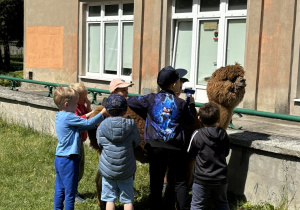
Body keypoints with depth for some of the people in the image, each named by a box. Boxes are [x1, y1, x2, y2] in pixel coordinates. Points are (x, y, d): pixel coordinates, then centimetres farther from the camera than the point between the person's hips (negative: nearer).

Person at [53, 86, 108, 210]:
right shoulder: (69, 117, -18)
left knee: (60, 189, 17)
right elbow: (87, 124, -14)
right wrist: (102, 114, -5)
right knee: (70, 192, 1)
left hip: (59, 159, 9)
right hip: (68, 160, -9)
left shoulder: (59, 116, 10)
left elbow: (81, 126, 12)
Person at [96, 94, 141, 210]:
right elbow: (137, 143, 3)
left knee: (110, 199, 11)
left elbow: (100, 144, 3)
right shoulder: (131, 125, -9)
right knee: (128, 200, 12)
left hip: (107, 170, 0)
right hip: (126, 170, 0)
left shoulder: (101, 127, -8)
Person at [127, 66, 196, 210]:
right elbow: (190, 121, 6)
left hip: (155, 147, 1)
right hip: (175, 147, -1)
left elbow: (130, 102, 4)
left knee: (156, 182, 12)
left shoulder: (151, 99, -4)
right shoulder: (180, 103, -7)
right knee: (179, 183, 11)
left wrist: (147, 115, 11)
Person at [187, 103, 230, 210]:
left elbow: (190, 153, -1)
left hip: (202, 179, -3)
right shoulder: (224, 134, -3)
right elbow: (226, 153, 10)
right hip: (221, 178, 4)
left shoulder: (197, 134, -14)